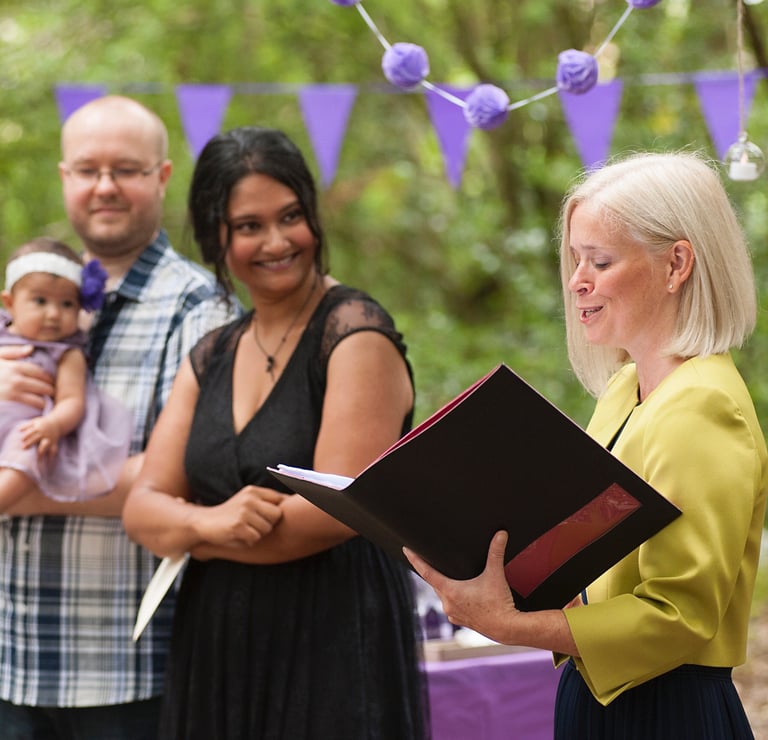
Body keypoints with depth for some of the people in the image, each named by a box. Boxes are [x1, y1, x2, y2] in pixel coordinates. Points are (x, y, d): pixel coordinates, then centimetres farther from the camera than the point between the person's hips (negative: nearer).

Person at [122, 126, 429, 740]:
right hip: (215, 649, 6)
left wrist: (193, 539, -6)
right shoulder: (210, 360, 11)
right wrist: (208, 522, -18)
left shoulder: (357, 335, -9)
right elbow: (143, 507, 5)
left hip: (336, 641, -6)